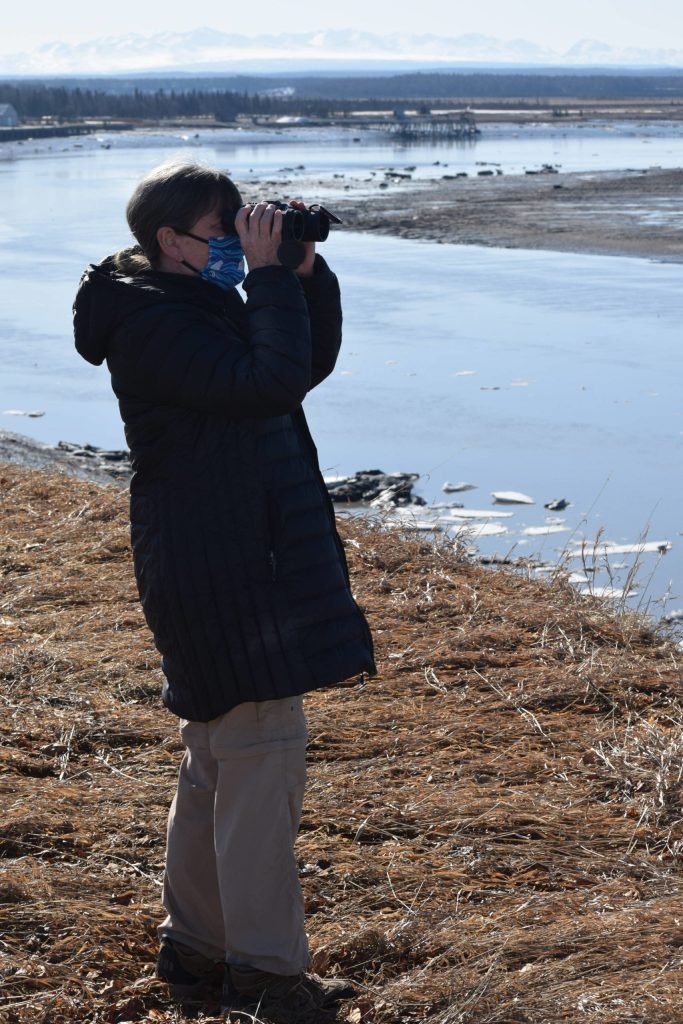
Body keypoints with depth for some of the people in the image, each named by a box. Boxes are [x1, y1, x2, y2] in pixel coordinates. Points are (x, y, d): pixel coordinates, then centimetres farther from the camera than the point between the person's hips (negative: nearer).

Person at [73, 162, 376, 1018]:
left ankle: (195, 945, 27)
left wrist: (306, 271, 4)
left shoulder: (206, 306, 14)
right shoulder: (152, 322, -17)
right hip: (220, 575, -11)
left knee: (218, 757, 16)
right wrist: (269, 275, -20)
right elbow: (267, 381, -27)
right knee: (261, 756, -7)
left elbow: (310, 361, 15)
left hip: (244, 563, 11)